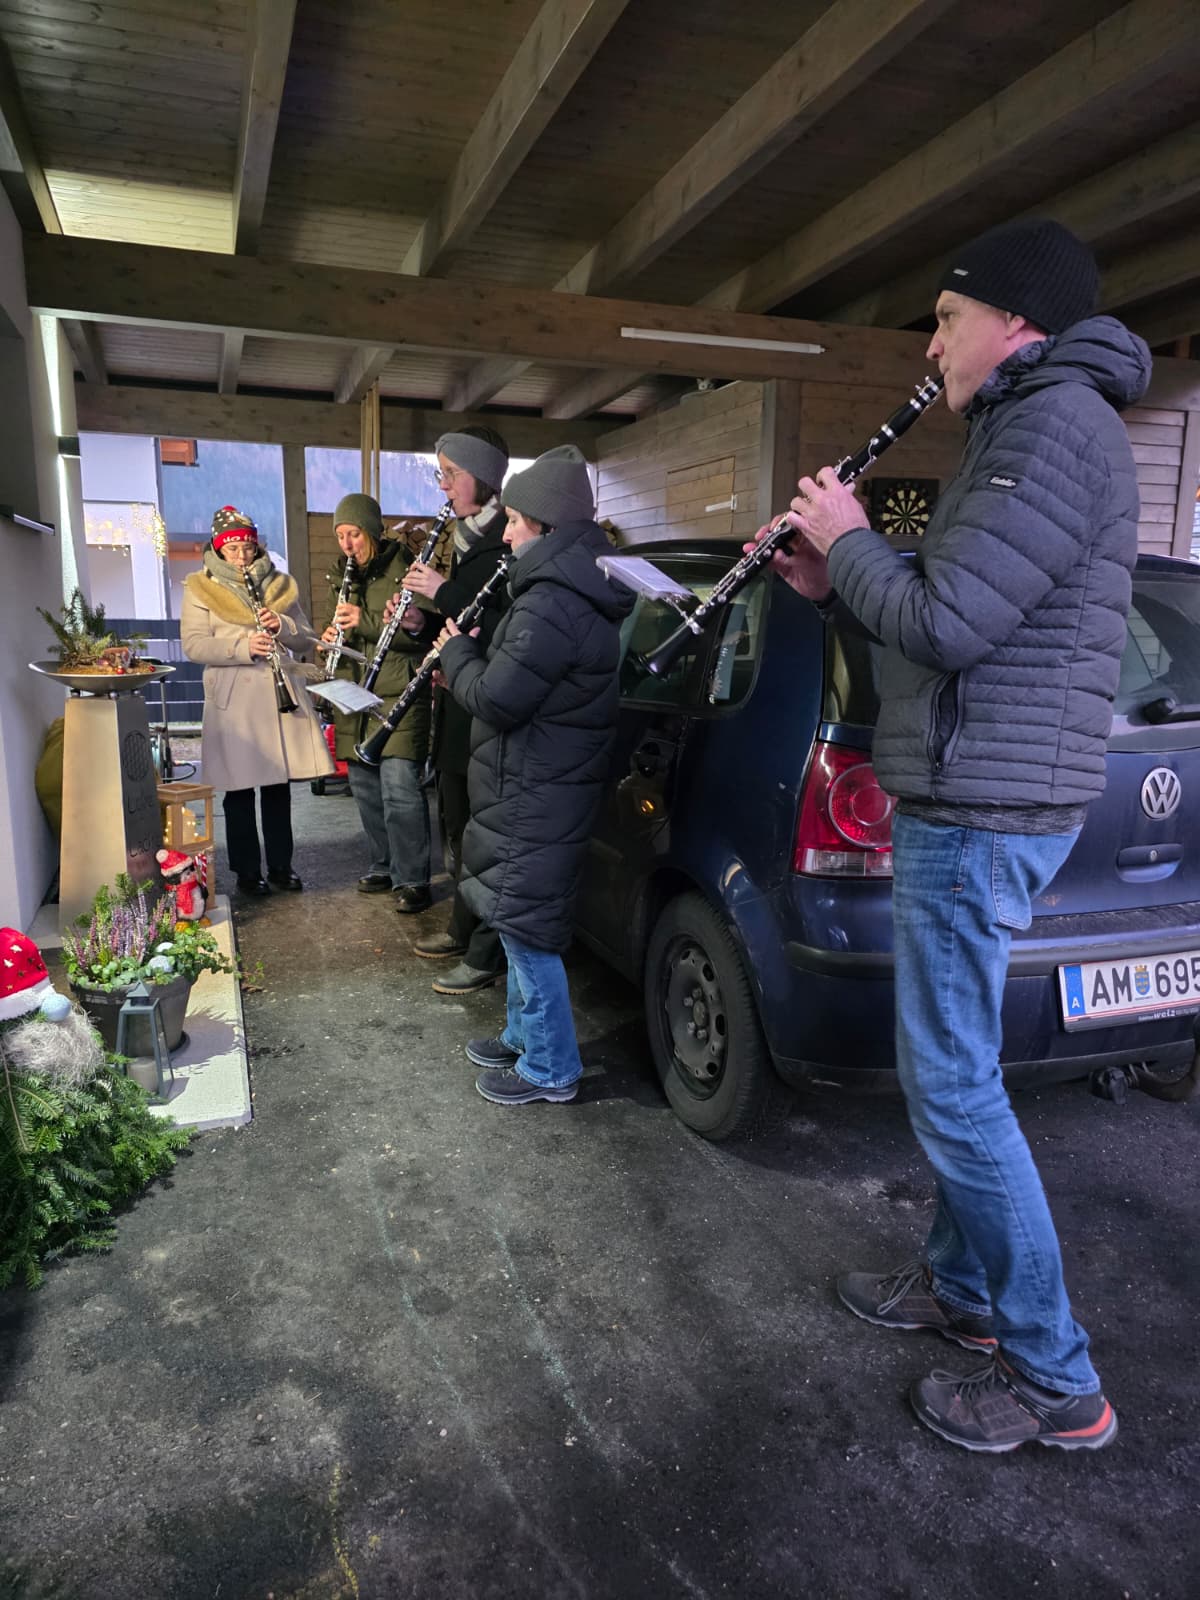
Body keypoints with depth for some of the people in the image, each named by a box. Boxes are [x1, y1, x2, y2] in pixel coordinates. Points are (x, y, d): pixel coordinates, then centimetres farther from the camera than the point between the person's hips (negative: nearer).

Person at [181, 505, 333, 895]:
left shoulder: (279, 584, 14)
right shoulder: (200, 588, 3)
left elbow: (306, 636, 12)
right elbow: (193, 645, -6)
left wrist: (282, 626, -10)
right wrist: (242, 647, -20)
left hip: (281, 694, 3)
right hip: (233, 699, -3)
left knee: (279, 785, 9)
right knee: (240, 789, 2)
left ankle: (281, 865, 21)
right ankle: (247, 870, 15)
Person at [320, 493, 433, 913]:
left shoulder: (404, 569, -5)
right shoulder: (342, 576, 16)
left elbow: (422, 630, -14)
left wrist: (366, 622, -21)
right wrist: (332, 637, 1)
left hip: (398, 694, -7)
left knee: (399, 789, -11)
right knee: (366, 788, 11)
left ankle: (412, 880, -3)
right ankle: (383, 866, 25)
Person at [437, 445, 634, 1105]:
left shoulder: (553, 603, -23)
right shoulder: (574, 588, 13)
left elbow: (496, 698, -23)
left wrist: (457, 651, -6)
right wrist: (468, 650, 12)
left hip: (535, 799, -11)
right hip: (535, 790, 11)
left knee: (524, 926, 0)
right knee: (518, 920, 21)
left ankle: (551, 1068, 14)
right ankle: (525, 1035, 37)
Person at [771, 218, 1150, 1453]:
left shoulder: (1057, 425, -14)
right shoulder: (1024, 430, 20)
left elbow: (946, 624, -22)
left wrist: (850, 539, -6)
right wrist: (832, 583, 11)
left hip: (983, 809, -11)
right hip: (967, 799, 11)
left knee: (952, 1083, -2)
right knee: (944, 1065, 18)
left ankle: (1055, 1379, 14)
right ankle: (962, 1285, 35)